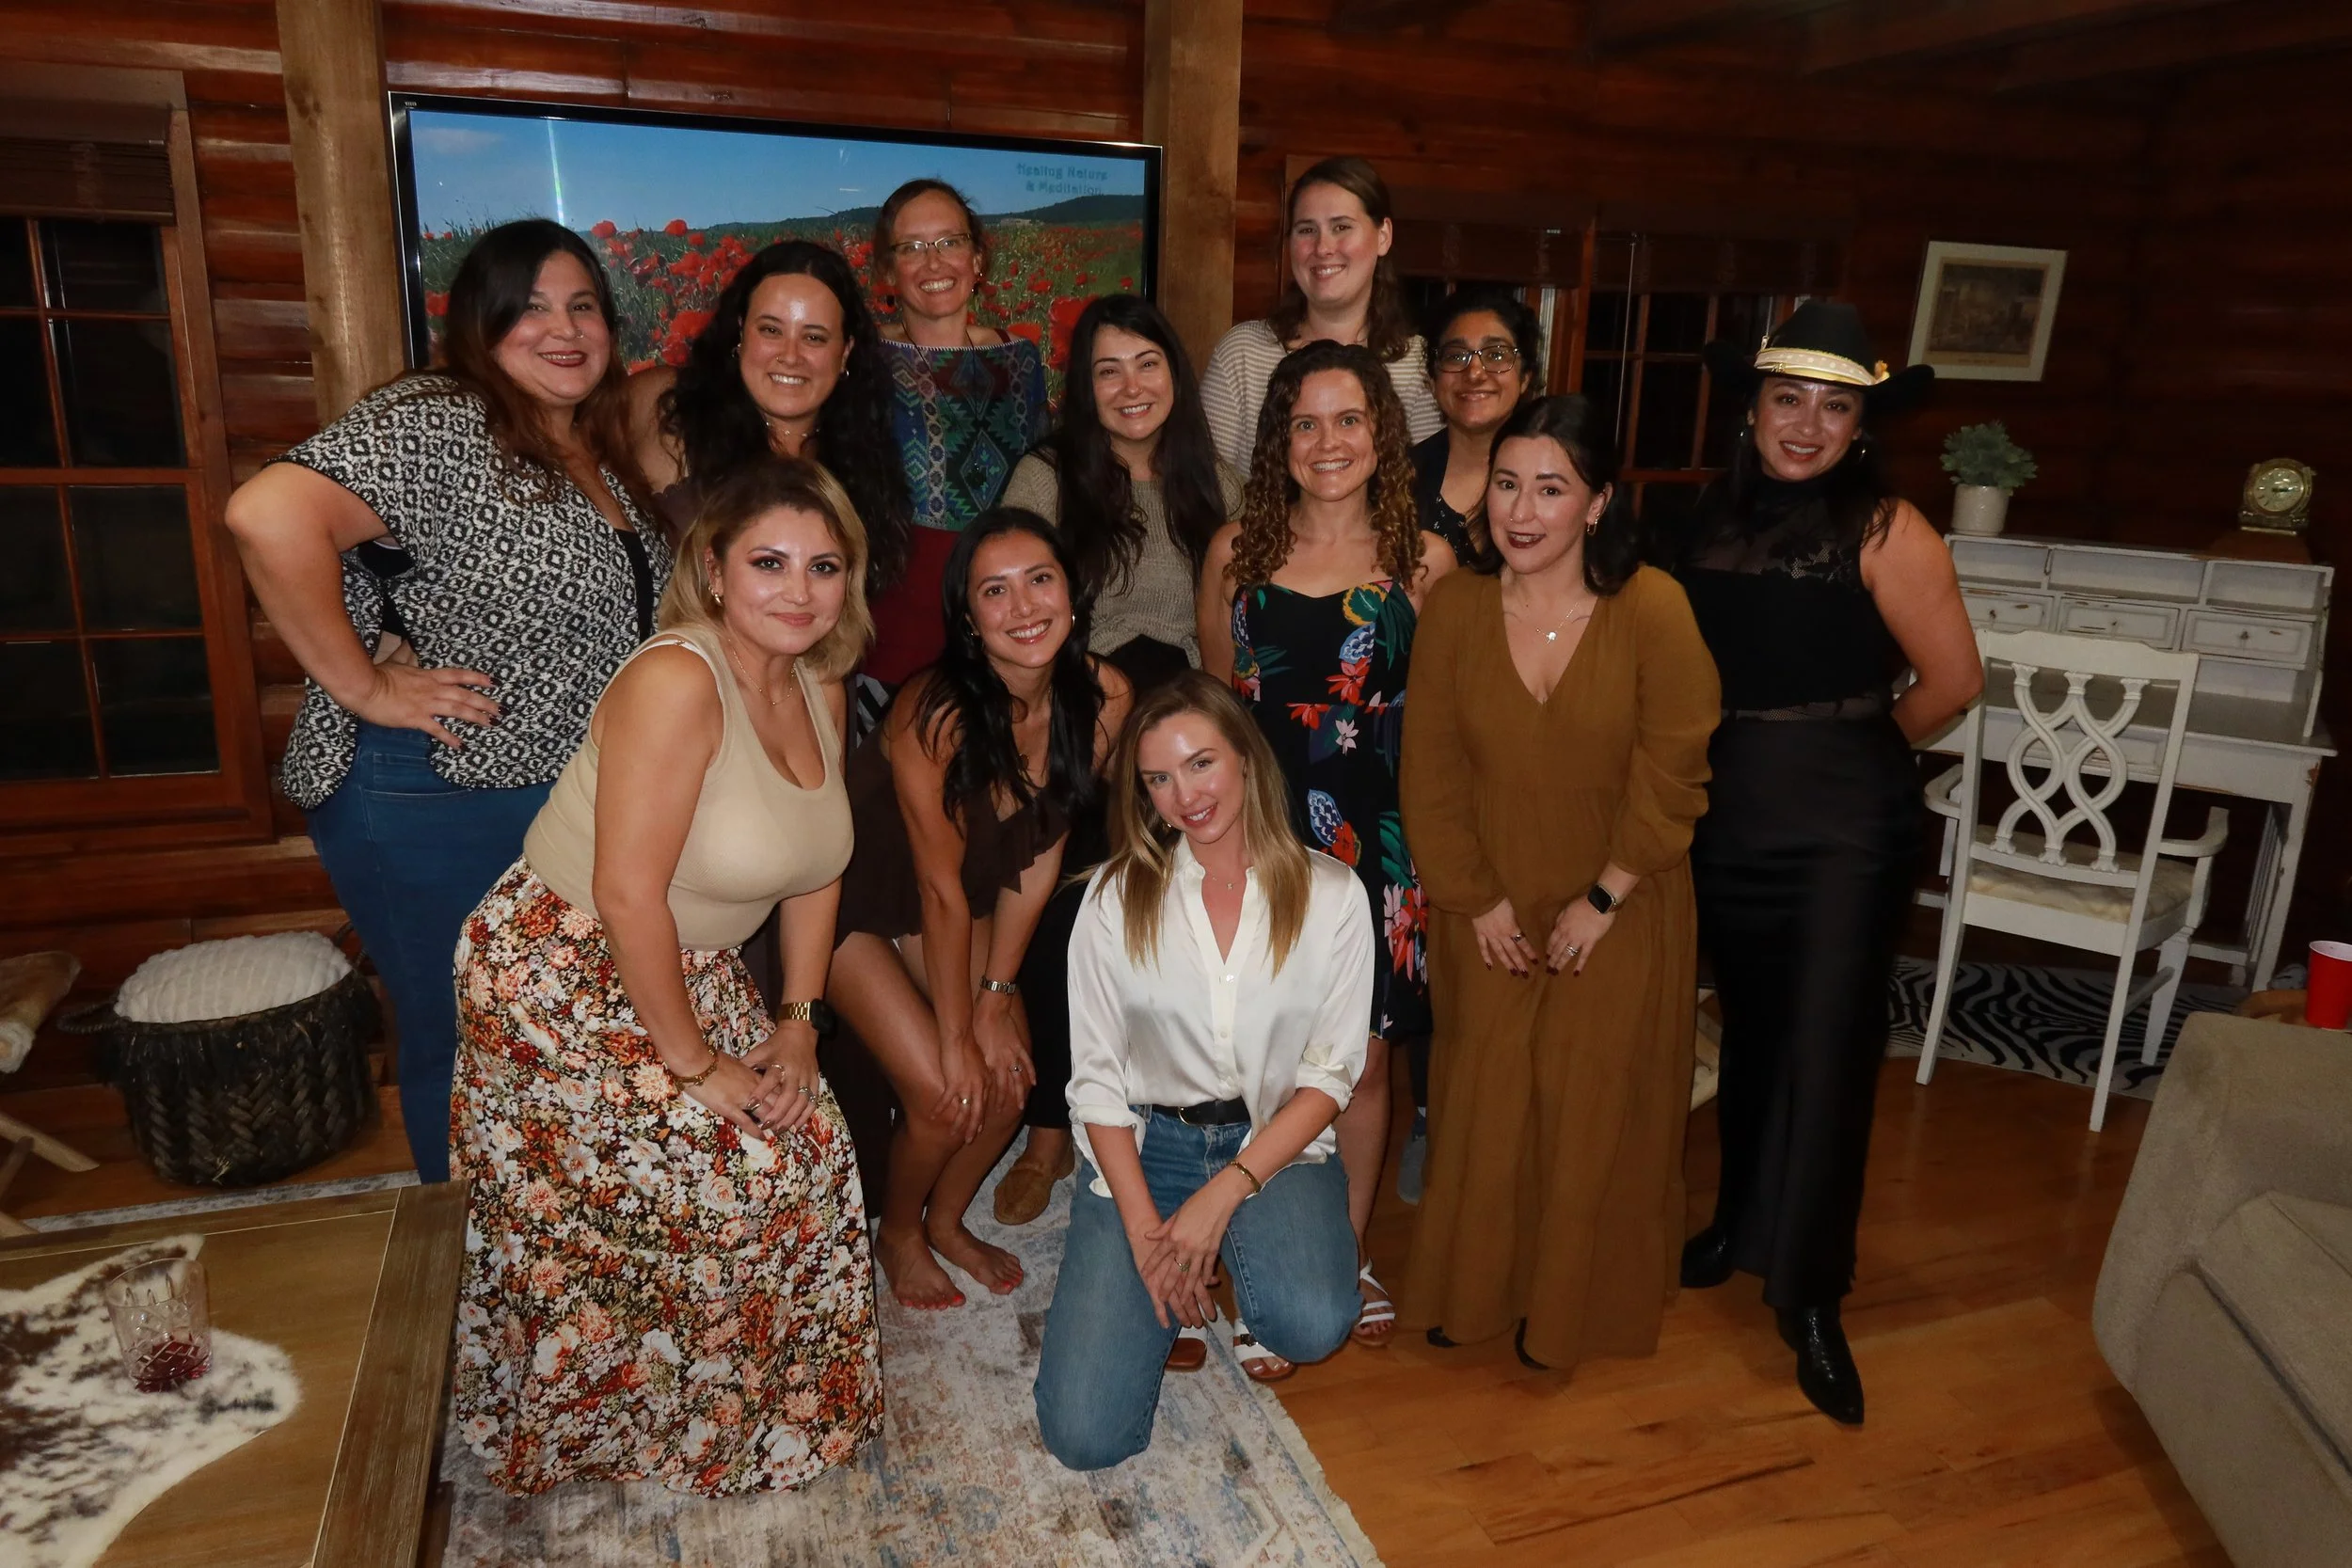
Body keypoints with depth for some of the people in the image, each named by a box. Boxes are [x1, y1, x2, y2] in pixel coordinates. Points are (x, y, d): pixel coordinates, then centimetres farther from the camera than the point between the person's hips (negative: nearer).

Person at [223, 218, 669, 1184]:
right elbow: (269, 515, -30)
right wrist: (363, 687, -24)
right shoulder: (440, 427, -16)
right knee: (467, 1047, 9)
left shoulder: (598, 450, 10)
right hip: (441, 806, -8)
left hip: (572, 801, 8)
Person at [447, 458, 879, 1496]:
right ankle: (625, 1426, 22)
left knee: (809, 1152, 2)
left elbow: (814, 866, 6)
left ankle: (787, 1399, 28)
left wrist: (798, 1022, 0)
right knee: (722, 1190, -7)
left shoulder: (820, 690, 0)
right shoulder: (676, 680, -26)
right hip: (566, 979, -7)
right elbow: (629, 894, -26)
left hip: (694, 974, 8)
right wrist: (695, 1064, -18)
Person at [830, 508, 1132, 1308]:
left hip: (960, 898, 5)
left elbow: (1039, 853, -8)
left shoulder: (1103, 698, -19)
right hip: (854, 892, -5)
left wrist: (996, 995, -7)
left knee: (1011, 1079, 0)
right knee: (943, 1092, -11)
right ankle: (898, 1233, 22)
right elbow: (941, 884, -25)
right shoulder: (935, 712, -34)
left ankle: (947, 1220, 31)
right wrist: (954, 1036, -15)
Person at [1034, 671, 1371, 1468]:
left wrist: (1222, 1194, -14)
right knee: (1085, 1433, -12)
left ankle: (1237, 1248, 6)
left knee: (1313, 1324, -31)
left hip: (1274, 1142, 0)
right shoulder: (1116, 898, -3)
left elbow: (1330, 1073, -4)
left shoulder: (1330, 895, -4)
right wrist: (1144, 1228, -13)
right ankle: (1175, 1279, 18)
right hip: (1144, 1145, 0)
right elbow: (1095, 1078, -3)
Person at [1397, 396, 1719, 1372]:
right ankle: (1473, 1290, 34)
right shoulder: (1455, 607, -8)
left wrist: (1601, 901, -12)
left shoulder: (1652, 608, -17)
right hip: (1489, 904, 2)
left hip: (1618, 912, -2)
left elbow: (1671, 776, -13)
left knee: (1594, 1112, 10)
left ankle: (1573, 1307, 34)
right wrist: (1478, 901, -7)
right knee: (1482, 1101, 11)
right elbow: (1430, 772, -4)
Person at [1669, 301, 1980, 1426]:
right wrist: (1750, 748, 3)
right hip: (1727, 813, 5)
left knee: (1827, 1046, -3)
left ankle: (1811, 1297, 9)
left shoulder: (1884, 532, -9)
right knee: (1749, 1026, 17)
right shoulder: (1715, 519, 6)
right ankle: (1743, 1220, 36)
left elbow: (1952, 679, -7)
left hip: (1844, 822, -4)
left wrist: (1852, 744, 5)